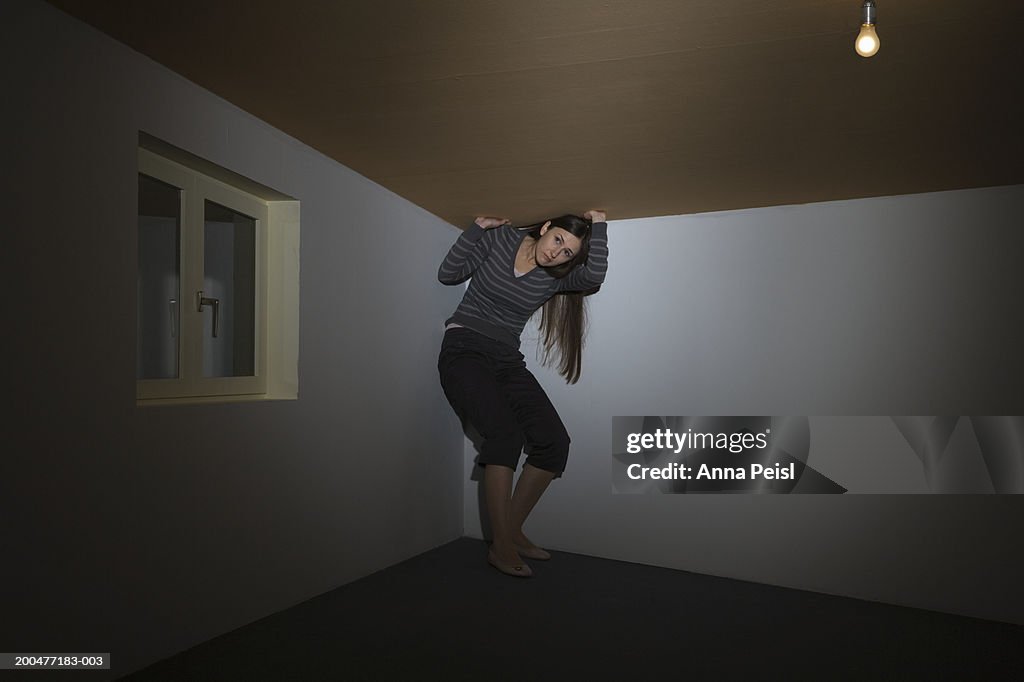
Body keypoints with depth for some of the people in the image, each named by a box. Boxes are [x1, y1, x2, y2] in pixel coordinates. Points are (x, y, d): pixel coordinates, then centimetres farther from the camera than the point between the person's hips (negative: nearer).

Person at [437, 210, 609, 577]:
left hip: (507, 361, 5)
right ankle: (501, 546, -19)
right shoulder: (500, 238, 0)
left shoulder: (555, 277, 5)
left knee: (555, 442, -10)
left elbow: (594, 275, -16)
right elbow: (448, 273, 0)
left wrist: (598, 225, -8)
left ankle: (512, 530, 5)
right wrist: (477, 227, -7)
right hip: (464, 350, -4)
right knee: (505, 433, -27)